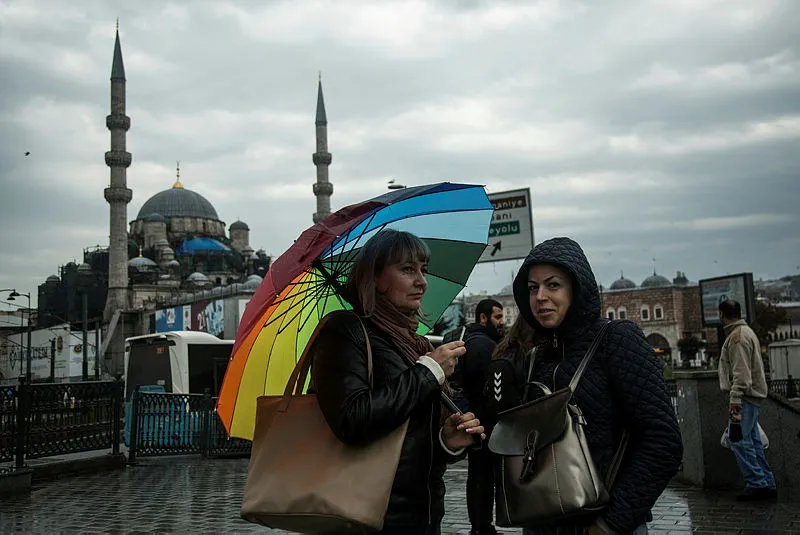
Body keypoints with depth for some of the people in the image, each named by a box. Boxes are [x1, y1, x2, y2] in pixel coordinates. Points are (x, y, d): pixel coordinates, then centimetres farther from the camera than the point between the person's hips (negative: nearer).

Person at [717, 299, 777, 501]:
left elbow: (741, 371, -21)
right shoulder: (744, 331, 20)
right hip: (751, 395, 11)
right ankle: (767, 484, 15)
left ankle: (757, 484, -8)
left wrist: (735, 397, -24)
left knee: (739, 440, -9)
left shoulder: (738, 336, -13)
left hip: (745, 395, -11)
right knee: (752, 441, 12)